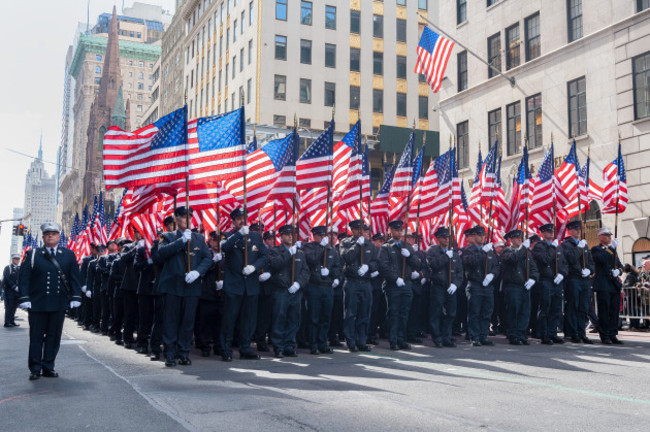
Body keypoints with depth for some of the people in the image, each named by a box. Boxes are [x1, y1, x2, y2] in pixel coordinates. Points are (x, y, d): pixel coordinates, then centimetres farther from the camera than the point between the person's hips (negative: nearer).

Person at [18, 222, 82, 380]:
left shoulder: (69, 255, 8)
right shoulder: (32, 255, 4)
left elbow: (75, 277, 8)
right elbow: (24, 278, 0)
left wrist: (75, 297, 0)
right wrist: (24, 298, -9)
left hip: (59, 304, 2)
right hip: (37, 303, -1)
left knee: (54, 336, 7)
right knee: (36, 337, 5)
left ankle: (48, 367, 16)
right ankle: (35, 369, 13)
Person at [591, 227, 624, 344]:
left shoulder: (613, 250, 22)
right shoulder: (596, 249, 1)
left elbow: (620, 265, 19)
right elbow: (602, 259, -19)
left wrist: (618, 271, -3)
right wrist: (612, 247, -17)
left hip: (615, 285, 6)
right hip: (603, 285, -6)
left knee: (615, 311, 6)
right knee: (604, 311, -4)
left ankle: (613, 335, 13)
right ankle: (605, 336, 2)